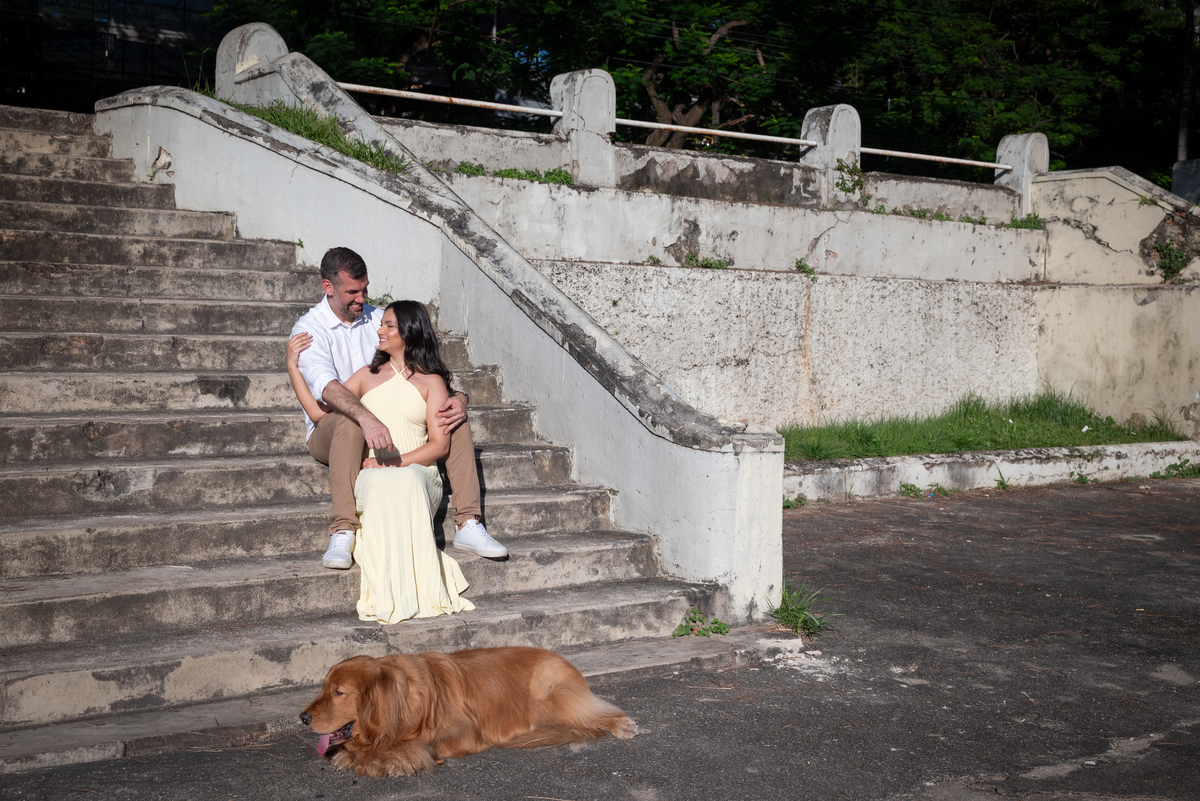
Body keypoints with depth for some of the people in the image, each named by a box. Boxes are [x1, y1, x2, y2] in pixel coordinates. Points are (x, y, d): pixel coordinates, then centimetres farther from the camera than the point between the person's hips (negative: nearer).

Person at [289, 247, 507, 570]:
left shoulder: (377, 318, 8)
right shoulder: (309, 329, -10)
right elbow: (325, 383, -30)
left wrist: (458, 396, -19)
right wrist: (365, 418, -49)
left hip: (387, 425, 5)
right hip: (329, 430, -5)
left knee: (453, 415, -14)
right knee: (350, 422, -40)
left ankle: (467, 525, -19)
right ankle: (342, 534, -42)